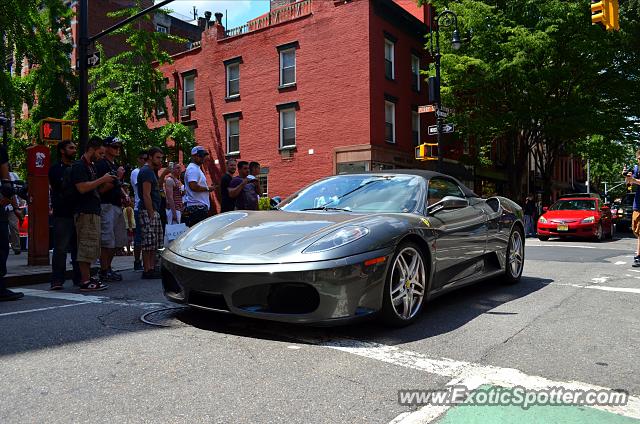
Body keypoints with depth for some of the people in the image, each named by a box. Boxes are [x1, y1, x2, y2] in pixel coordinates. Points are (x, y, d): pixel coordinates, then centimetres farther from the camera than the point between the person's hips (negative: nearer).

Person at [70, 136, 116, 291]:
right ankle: (85, 282, -6)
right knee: (87, 245, -9)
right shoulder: (78, 166, -9)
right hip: (85, 212, -10)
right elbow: (82, 188, -20)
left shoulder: (92, 166, 20)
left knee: (91, 246, 12)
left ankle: (88, 277, 19)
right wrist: (102, 179, -16)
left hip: (93, 211, 10)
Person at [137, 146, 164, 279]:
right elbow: (146, 195, -19)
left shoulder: (151, 171, 20)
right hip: (149, 211, -11)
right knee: (149, 242, -8)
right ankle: (147, 271, -4)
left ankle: (152, 268, 16)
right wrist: (151, 213, -21)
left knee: (156, 242, 12)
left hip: (154, 211, 11)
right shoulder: (146, 171, -12)